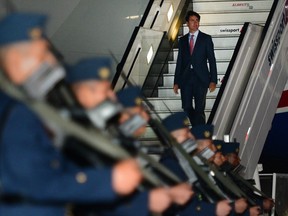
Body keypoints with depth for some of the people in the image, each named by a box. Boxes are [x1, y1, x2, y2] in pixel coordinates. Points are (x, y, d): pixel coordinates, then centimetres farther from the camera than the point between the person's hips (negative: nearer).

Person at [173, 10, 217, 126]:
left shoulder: (206, 38, 3)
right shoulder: (182, 40, 12)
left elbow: (212, 60, 1)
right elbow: (179, 61, 12)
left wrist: (213, 80, -7)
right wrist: (176, 82, 8)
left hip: (200, 79, -3)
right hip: (185, 79, 3)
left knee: (199, 109, -5)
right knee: (186, 108, 3)